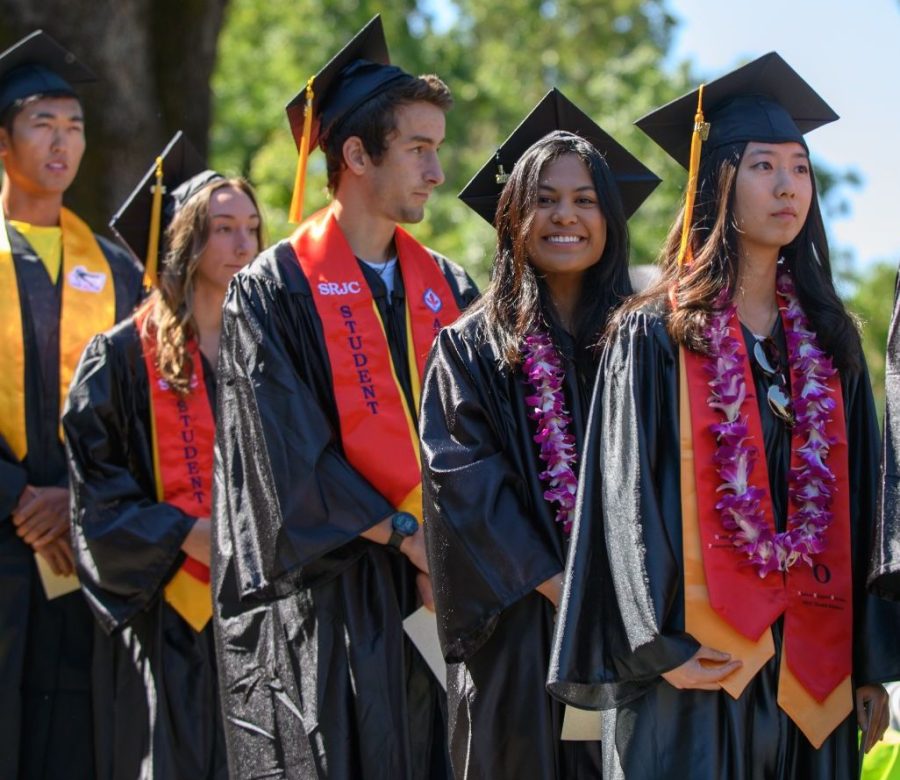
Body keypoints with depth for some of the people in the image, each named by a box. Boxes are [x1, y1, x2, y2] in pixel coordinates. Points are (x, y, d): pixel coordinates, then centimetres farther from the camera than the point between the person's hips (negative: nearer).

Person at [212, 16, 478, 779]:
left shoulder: (449, 289, 12)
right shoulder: (273, 292, -3)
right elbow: (292, 459, -10)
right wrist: (408, 537, -12)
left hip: (432, 596, 4)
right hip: (326, 598, -4)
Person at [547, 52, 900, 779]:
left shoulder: (828, 340, 12)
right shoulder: (654, 336, -1)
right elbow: (630, 499, -7)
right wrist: (662, 646, -16)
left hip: (812, 667, 4)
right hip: (696, 664, -4)